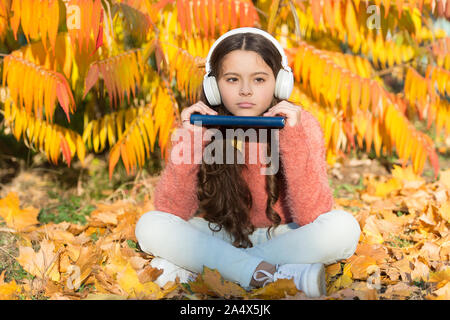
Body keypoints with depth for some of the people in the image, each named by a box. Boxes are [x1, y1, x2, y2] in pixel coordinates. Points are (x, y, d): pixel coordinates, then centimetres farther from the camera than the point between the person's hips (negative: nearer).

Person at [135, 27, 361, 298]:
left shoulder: (300, 124, -15)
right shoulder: (201, 126, -12)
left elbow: (313, 217, -24)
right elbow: (171, 212, -17)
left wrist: (293, 141, -33)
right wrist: (190, 144, -29)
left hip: (282, 238, 0)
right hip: (220, 237, 0)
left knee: (344, 228, -29)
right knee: (149, 226, -23)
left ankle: (196, 267, -23)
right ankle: (274, 275, -27)